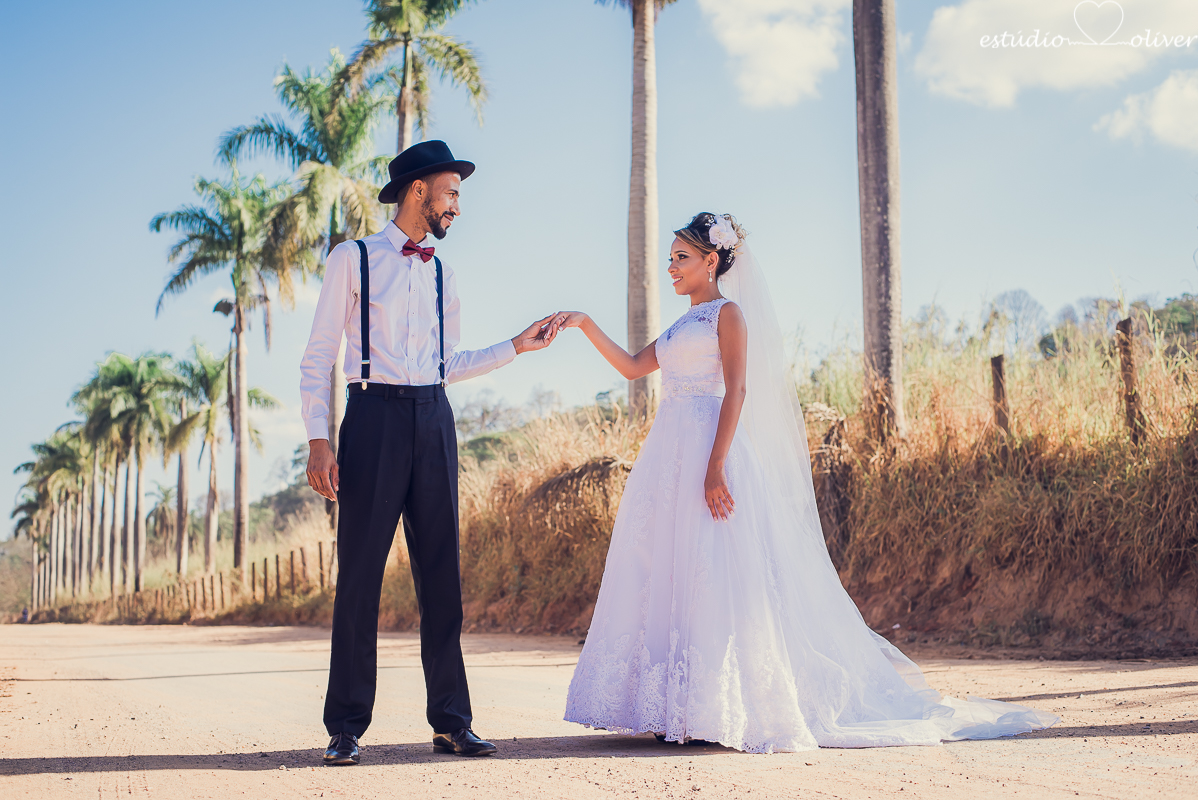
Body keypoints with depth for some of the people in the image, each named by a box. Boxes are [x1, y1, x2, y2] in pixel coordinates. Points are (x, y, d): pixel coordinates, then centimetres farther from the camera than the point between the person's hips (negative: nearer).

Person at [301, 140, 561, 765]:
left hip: (433, 419, 5)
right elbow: (318, 358, -1)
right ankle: (346, 728, 4)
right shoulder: (353, 260, 3)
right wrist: (318, 442, -11)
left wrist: (517, 346, 17)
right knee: (360, 573, -4)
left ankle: (451, 722, 10)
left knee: (441, 574, 4)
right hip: (375, 415, -5)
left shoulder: (441, 274, 18)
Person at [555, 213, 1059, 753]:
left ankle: (717, 711, -5)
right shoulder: (684, 325, 22)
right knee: (671, 574, 5)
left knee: (713, 574, -9)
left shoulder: (729, 313, -2)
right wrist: (585, 325, 13)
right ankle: (686, 708, 9)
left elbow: (736, 390, -12)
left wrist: (716, 467, -21)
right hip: (671, 456, 9)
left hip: (710, 448, -9)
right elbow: (632, 367, 23)